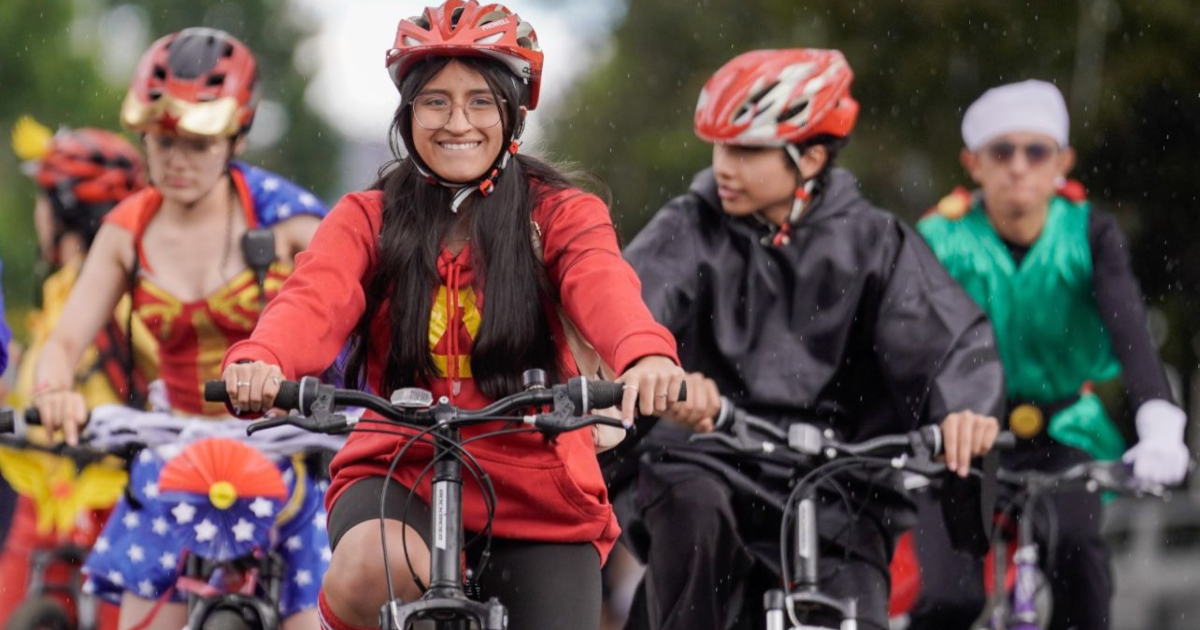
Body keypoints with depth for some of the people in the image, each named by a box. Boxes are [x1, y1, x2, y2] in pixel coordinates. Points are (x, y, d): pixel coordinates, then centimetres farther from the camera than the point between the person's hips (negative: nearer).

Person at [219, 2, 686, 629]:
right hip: (398, 469, -1)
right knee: (373, 570, -34)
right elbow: (316, 297, -16)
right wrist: (258, 360, -40)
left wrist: (646, 354, -45)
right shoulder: (367, 220, 4)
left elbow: (603, 287, -20)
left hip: (537, 491, 1)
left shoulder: (561, 216, 2)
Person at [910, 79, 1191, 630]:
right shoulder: (942, 239, -11)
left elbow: (1129, 328, -25)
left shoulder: (1089, 234, -10)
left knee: (1072, 542, -32)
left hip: (1067, 431, 0)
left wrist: (1160, 425, -43)